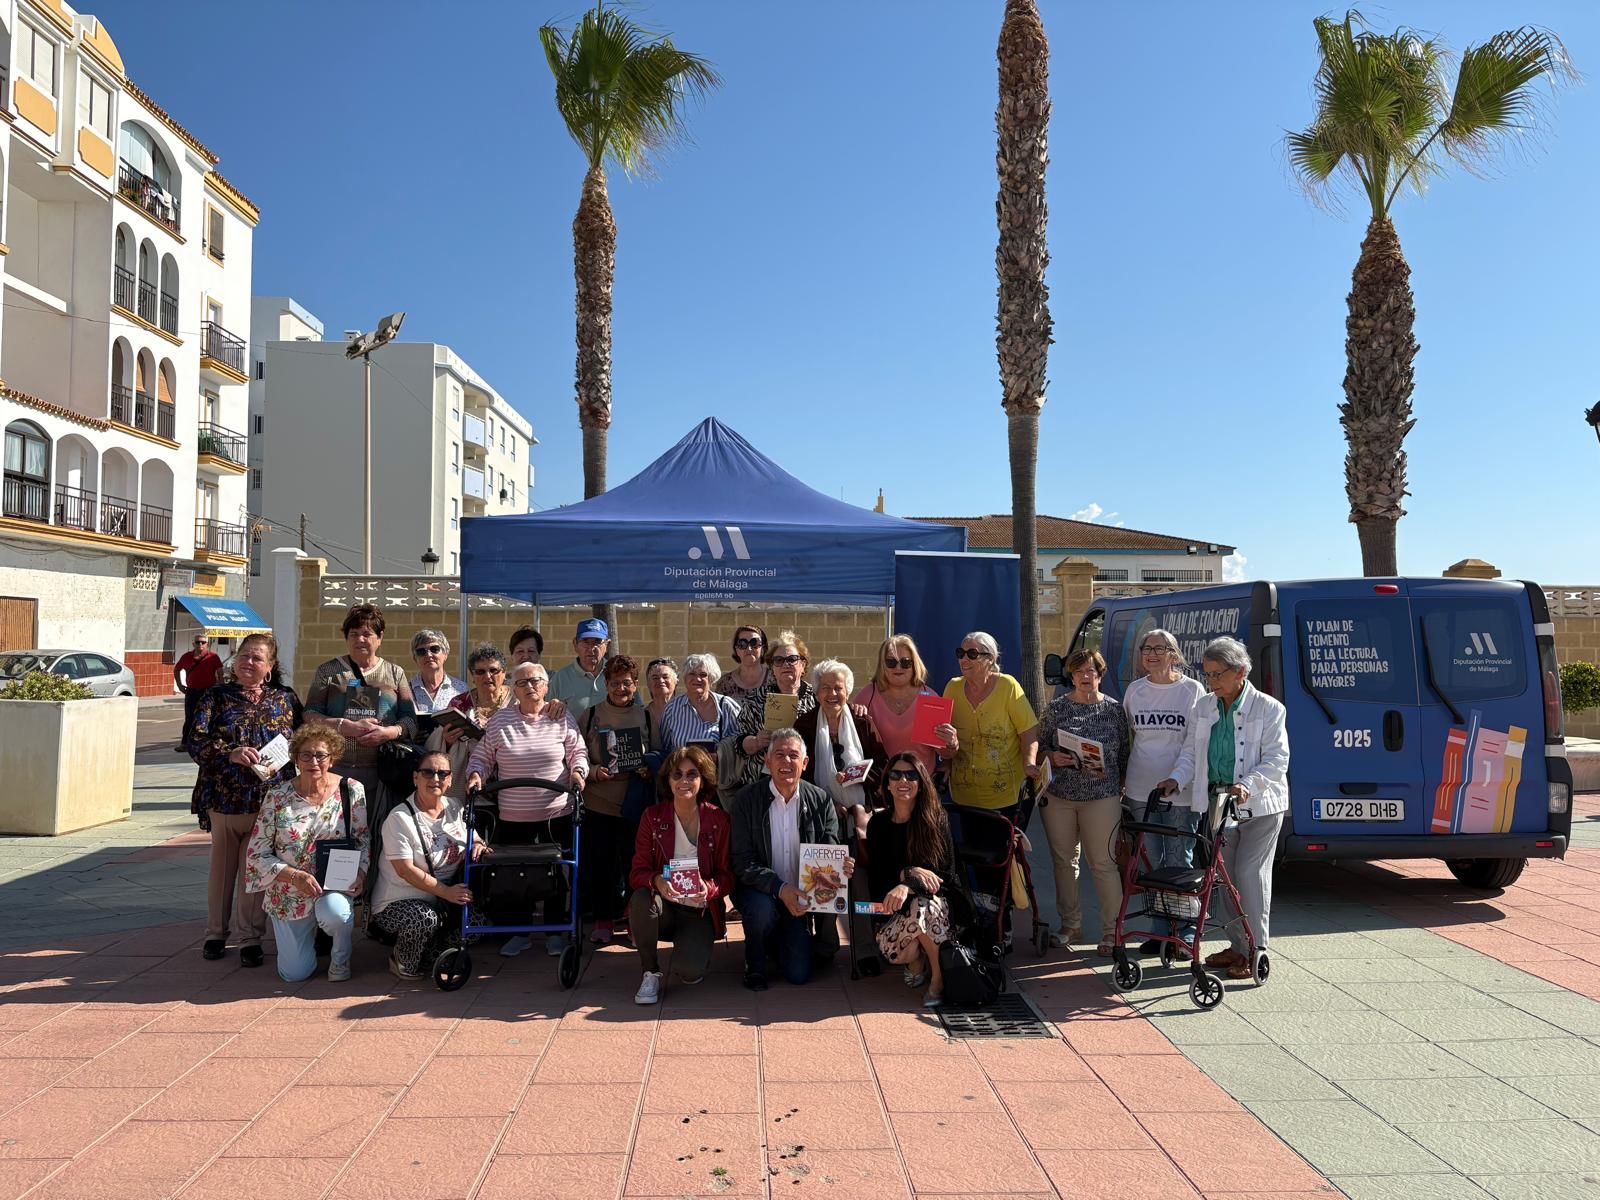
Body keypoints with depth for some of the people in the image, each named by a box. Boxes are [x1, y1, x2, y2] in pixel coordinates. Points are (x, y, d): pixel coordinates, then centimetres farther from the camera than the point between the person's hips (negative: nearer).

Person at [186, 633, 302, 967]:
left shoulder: (285, 700, 9)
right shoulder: (217, 698, 5)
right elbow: (196, 741, -6)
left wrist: (280, 757, -9)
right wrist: (231, 753, -21)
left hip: (268, 799, 0)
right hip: (223, 798, 0)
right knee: (221, 867, 11)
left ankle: (251, 937, 11)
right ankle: (215, 933, 26)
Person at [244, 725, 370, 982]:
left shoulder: (351, 790, -7)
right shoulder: (277, 796, -8)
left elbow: (364, 840, 2)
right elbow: (257, 854, -6)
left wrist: (360, 872, -17)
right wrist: (295, 876, -20)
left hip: (335, 884, -1)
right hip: (289, 892, 1)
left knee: (334, 912, -37)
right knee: (295, 974, 0)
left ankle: (341, 956, 0)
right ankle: (306, 932, 36)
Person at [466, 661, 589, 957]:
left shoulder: (562, 718, 0)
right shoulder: (499, 721, 1)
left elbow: (578, 752, 3)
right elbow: (481, 756, 6)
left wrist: (577, 771, -17)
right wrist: (476, 774, -13)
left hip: (557, 813, -1)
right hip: (512, 816, 1)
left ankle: (555, 932, 24)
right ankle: (520, 933, 22)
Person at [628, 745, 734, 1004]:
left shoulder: (718, 819, -5)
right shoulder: (653, 816, -3)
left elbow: (727, 875, -4)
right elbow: (637, 872, -7)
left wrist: (709, 888, -27)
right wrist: (656, 881, -32)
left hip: (699, 911, -1)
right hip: (662, 907, 1)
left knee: (689, 972, -25)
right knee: (641, 898, -34)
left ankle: (696, 949, 14)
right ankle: (651, 973, -12)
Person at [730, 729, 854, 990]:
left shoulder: (820, 800, -3)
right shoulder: (748, 800, -10)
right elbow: (743, 862, -14)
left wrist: (840, 866, -27)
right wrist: (780, 888, -29)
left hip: (801, 895, 2)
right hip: (760, 890, -2)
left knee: (799, 973, -8)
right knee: (762, 908, -35)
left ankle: (782, 938, 27)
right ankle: (755, 962, -2)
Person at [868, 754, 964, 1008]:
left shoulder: (936, 819, -6)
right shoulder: (878, 823, 2)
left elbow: (947, 873, -13)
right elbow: (875, 881, -1)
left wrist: (907, 886, -30)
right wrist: (908, 873, -20)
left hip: (940, 903, -1)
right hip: (897, 910, 2)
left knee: (920, 906, -37)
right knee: (889, 947, -31)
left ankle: (939, 978, -13)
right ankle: (917, 960, 6)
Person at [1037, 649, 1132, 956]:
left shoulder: (1114, 709, 3)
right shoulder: (1055, 708, 4)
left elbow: (1125, 754, 6)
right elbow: (1039, 745, 7)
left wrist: (1120, 785, 1)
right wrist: (1052, 758, -12)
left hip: (1101, 797, -2)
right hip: (1059, 796, 2)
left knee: (1103, 864, -2)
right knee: (1064, 861, 9)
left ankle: (1111, 930, 10)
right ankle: (1071, 924, 23)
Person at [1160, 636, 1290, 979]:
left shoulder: (1268, 709, -8)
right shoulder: (1203, 708, 6)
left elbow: (1276, 761, -12)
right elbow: (1191, 754, 8)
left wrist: (1248, 785, -28)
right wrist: (1176, 779, -11)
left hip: (1259, 805, -5)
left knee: (1249, 872, -8)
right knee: (1224, 873, 10)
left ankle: (1256, 950, 4)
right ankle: (1237, 946, 23)